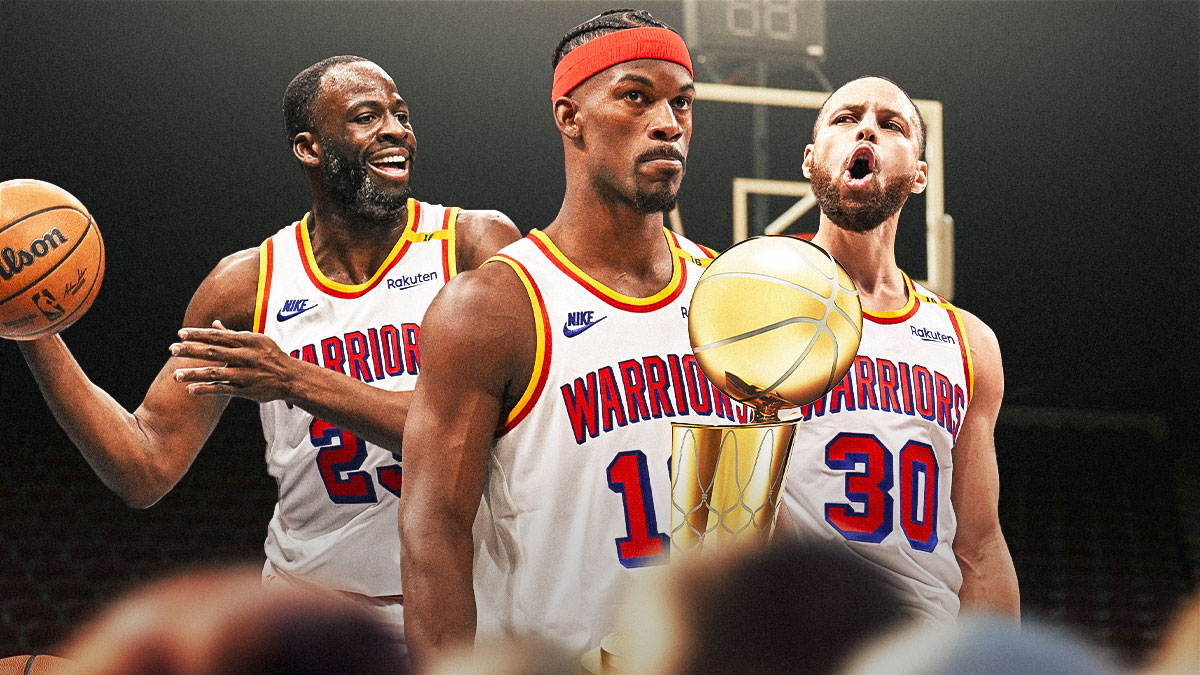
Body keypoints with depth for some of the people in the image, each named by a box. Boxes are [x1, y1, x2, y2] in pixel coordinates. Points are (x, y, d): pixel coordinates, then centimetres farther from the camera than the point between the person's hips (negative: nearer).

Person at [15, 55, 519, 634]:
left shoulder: (475, 245, -8)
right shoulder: (248, 286, -2)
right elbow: (147, 471, -4)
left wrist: (298, 380, -27)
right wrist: (37, 335, -13)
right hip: (312, 610, 2)